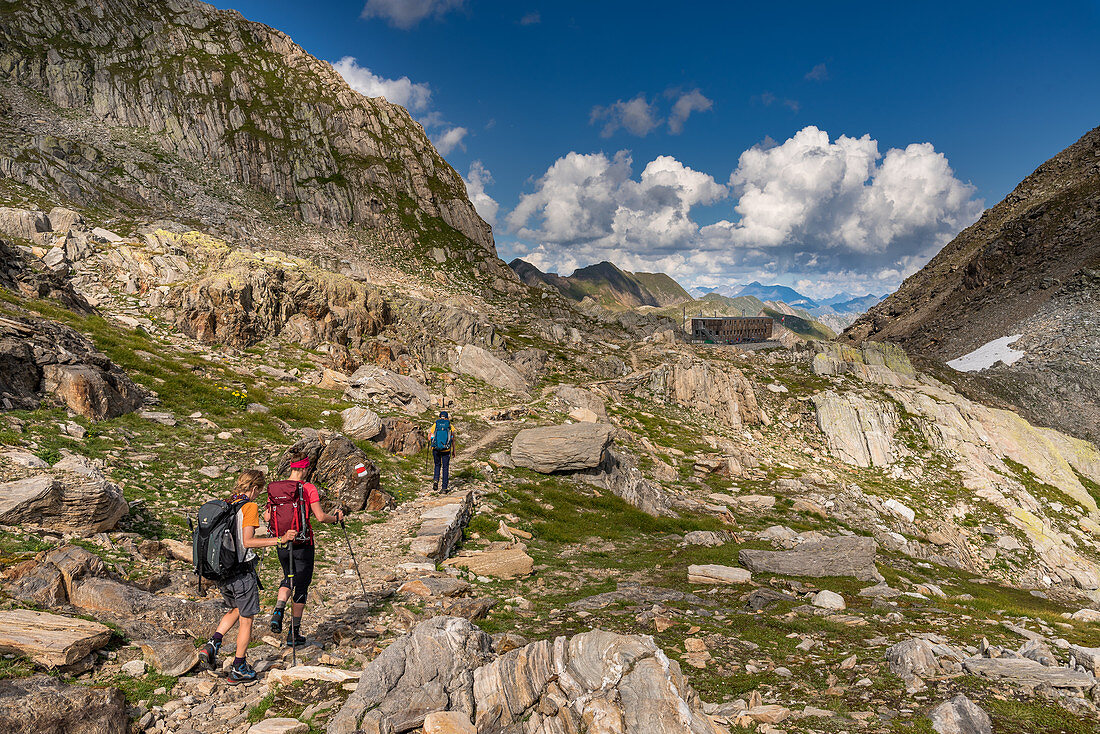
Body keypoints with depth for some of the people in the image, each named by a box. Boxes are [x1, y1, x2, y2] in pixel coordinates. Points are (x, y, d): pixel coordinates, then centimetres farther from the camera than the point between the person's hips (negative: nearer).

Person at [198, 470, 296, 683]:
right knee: (246, 619, 7)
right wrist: (280, 540, -23)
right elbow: (247, 541, -21)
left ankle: (213, 645, 10)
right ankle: (238, 669, 14)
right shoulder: (249, 506, -13)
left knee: (236, 610, 28)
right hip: (242, 571, -7)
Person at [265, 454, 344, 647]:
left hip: (282, 542, 4)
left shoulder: (275, 488, 0)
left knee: (289, 578, 26)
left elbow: (267, 517, 3)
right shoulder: (308, 488, -13)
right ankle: (294, 632, 11)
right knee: (301, 584, 8)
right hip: (303, 544, -4)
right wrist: (337, 517, 4)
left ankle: (278, 609, -1)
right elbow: (320, 517, -15)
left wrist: (264, 514, 26)